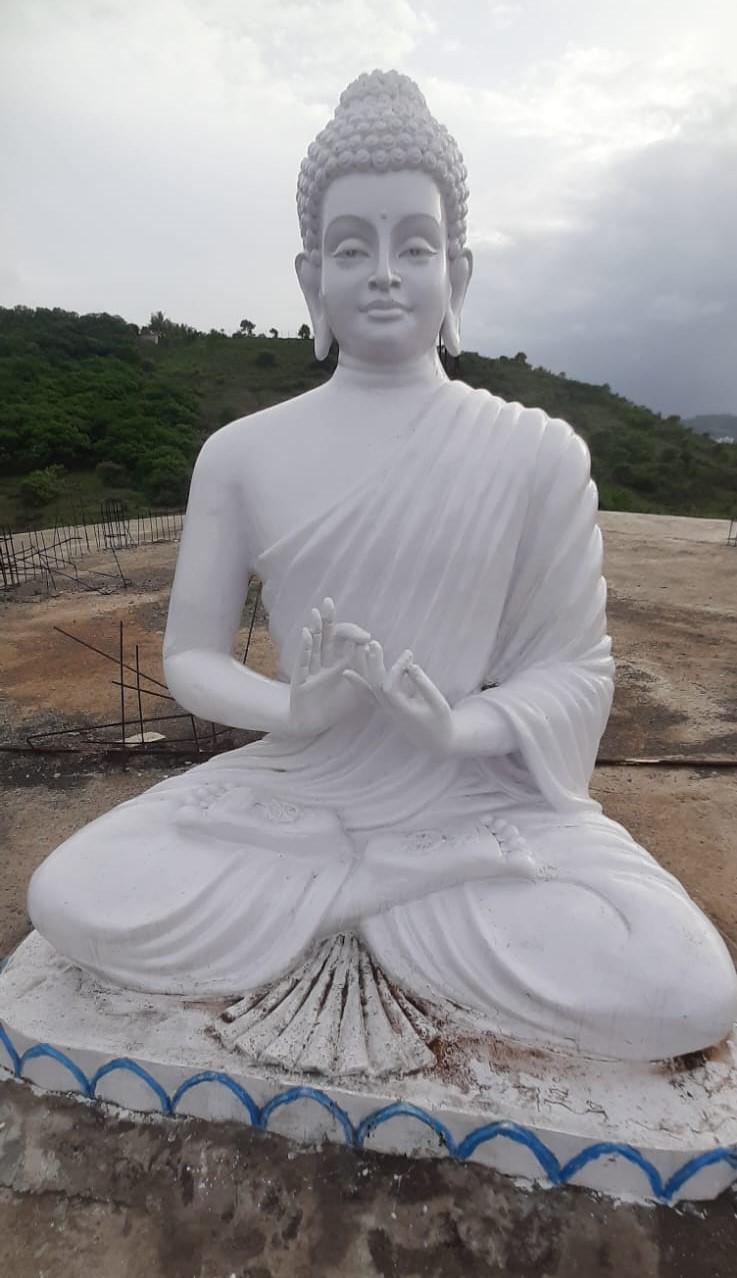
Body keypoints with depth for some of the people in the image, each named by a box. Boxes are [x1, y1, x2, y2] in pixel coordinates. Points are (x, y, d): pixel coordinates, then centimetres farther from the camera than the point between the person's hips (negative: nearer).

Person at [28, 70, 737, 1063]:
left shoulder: (540, 454, -4)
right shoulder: (241, 453, -1)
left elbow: (578, 669, -2)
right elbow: (191, 657, 2)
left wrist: (461, 727, -22)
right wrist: (295, 707, -19)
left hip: (484, 806, 0)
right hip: (292, 792, 1)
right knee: (72, 902, -18)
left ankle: (313, 902, -3)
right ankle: (413, 908, -1)